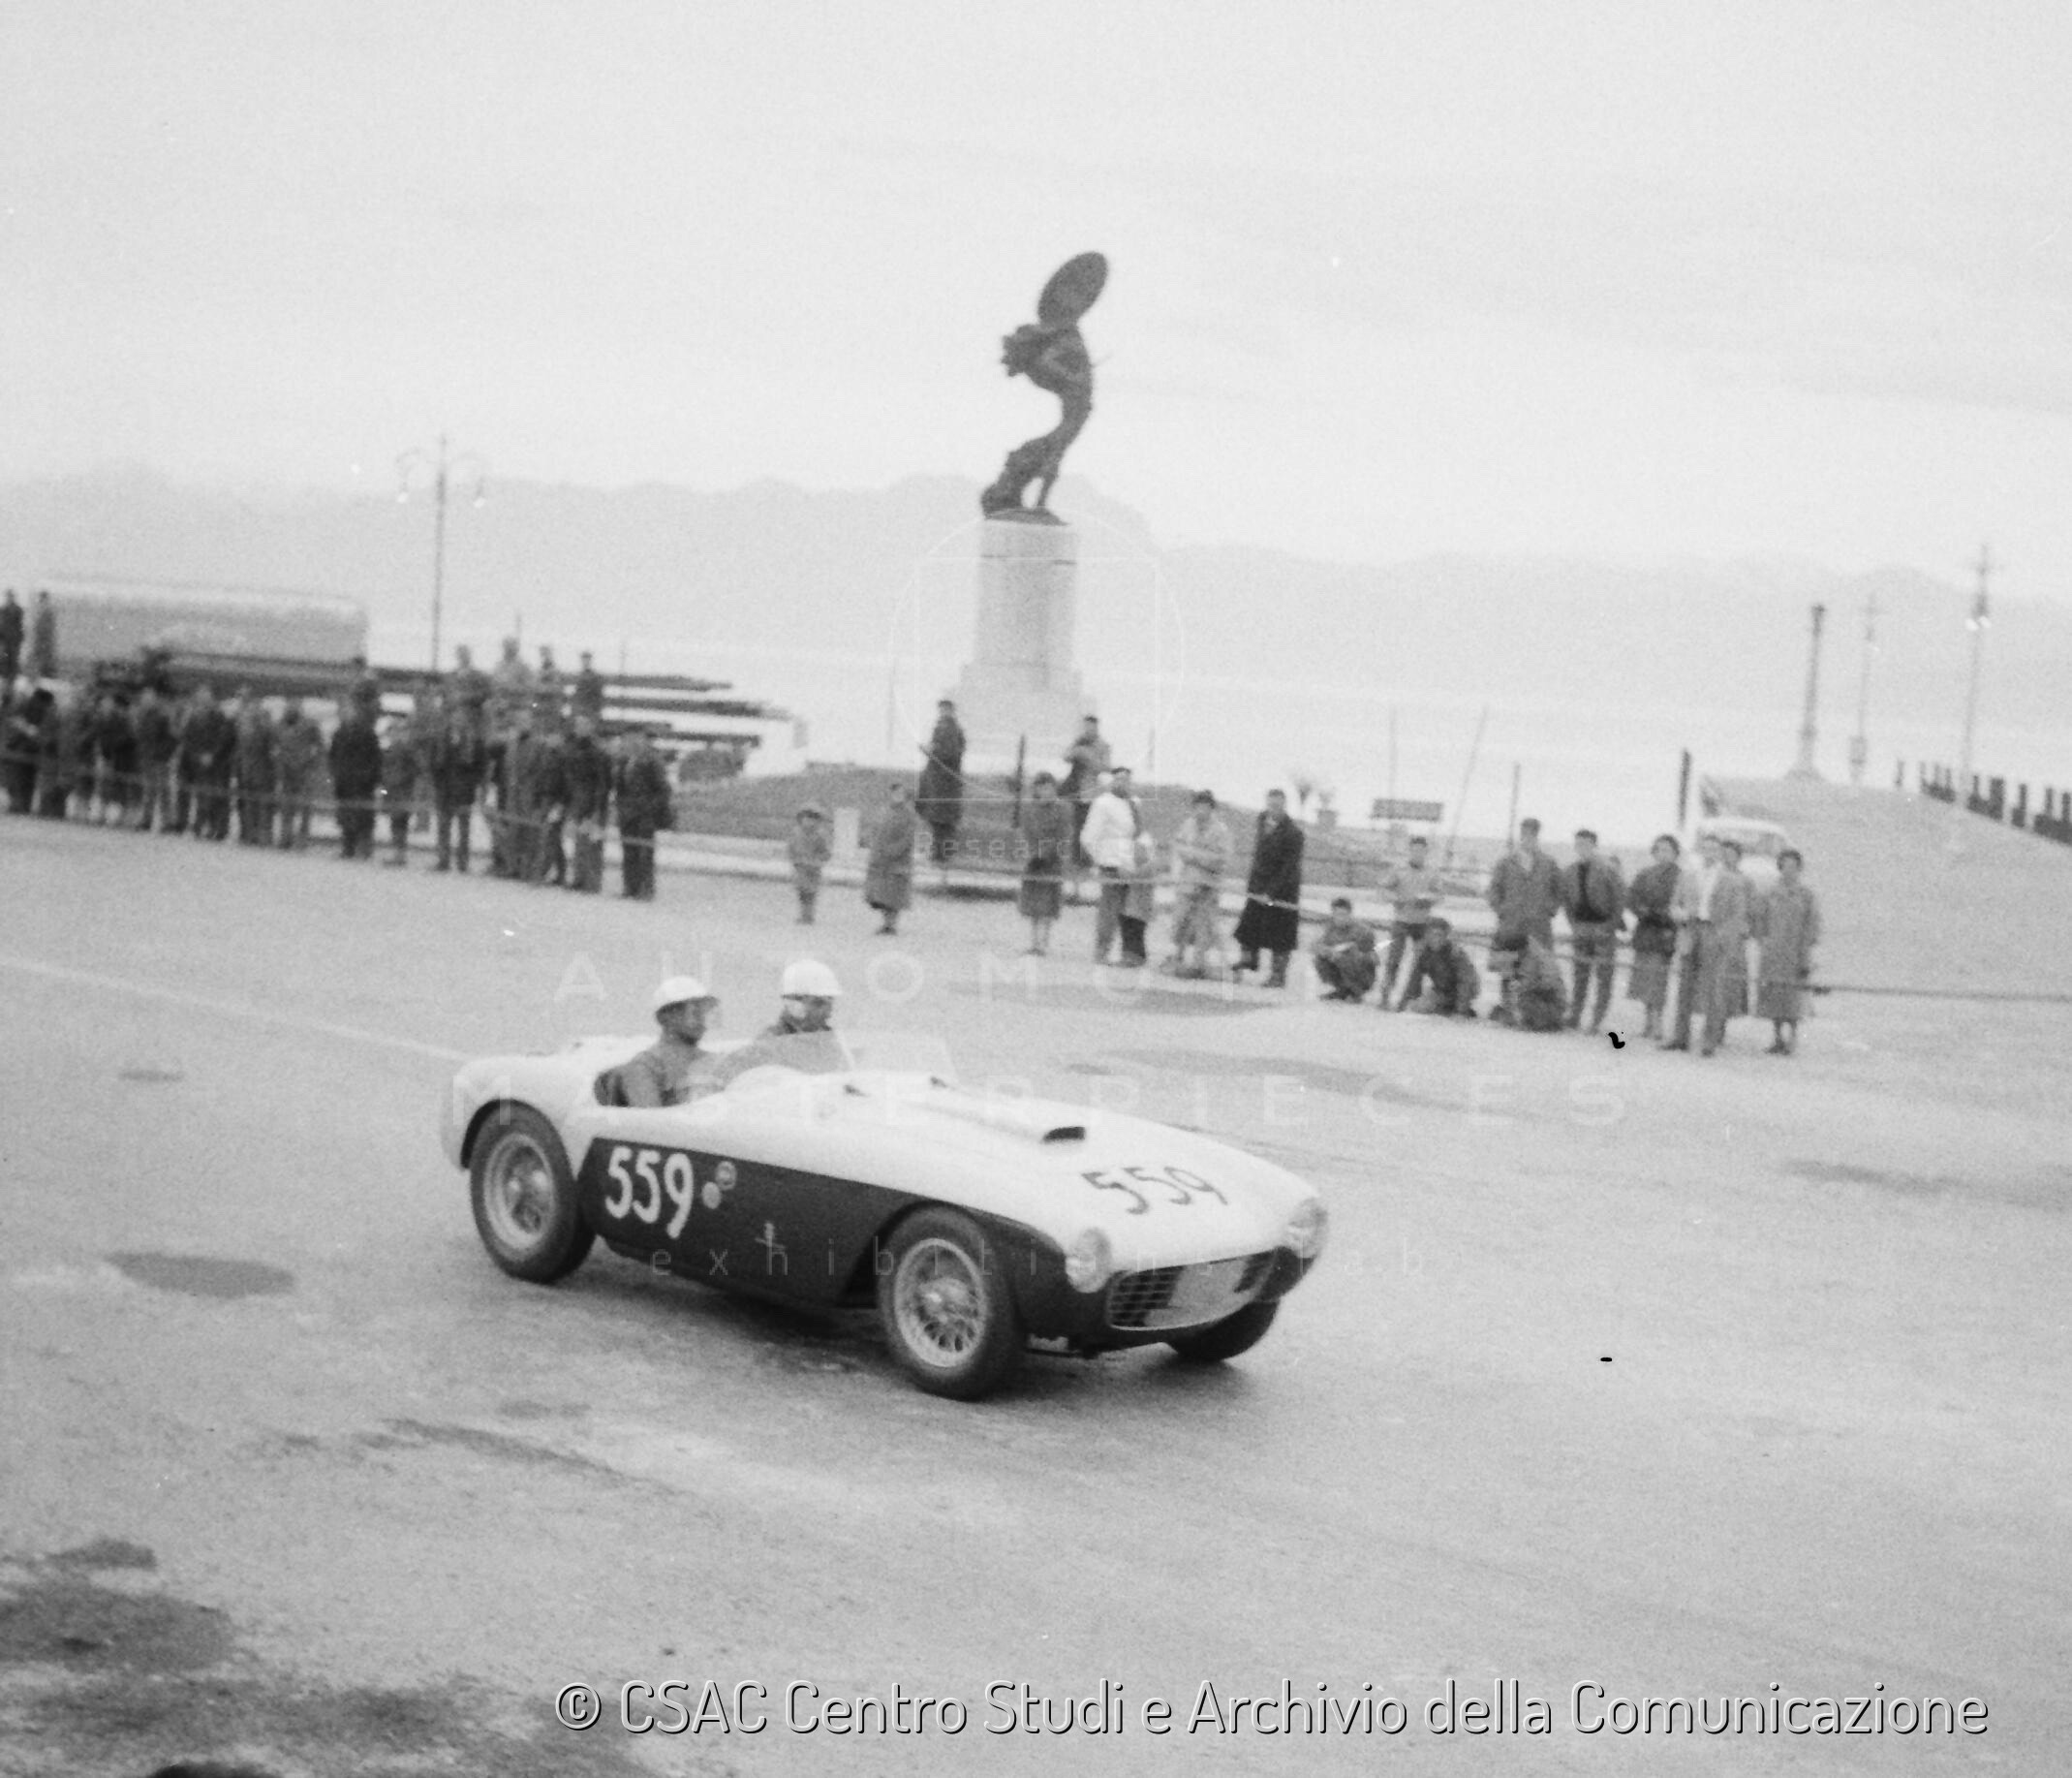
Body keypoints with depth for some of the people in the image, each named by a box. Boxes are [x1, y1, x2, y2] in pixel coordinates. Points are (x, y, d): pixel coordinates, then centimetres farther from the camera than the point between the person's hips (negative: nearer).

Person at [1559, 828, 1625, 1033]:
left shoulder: (1608, 869, -10)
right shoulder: (1568, 870, 4)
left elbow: (1620, 897, -8)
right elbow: (1565, 898, 14)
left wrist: (1613, 924, -10)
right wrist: (1573, 922, 5)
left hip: (1603, 926, -4)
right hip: (1580, 926, 4)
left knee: (1604, 976, -3)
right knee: (1580, 973, 6)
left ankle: (1596, 1021, 1)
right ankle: (1574, 1017, 9)